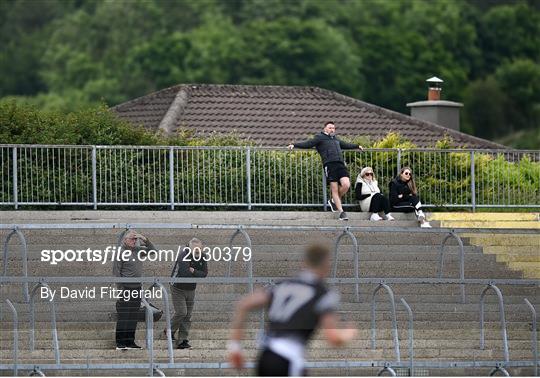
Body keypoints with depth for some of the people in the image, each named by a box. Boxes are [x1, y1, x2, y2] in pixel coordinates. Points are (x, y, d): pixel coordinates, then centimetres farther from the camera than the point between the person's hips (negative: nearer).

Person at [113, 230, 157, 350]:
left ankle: (130, 342, 15)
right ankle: (120, 343, -2)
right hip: (126, 287, -6)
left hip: (137, 287, 6)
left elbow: (153, 250, 19)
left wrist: (145, 240, 3)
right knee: (123, 316, -5)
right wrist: (121, 288, -15)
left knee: (133, 317, 9)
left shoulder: (138, 250, 10)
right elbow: (116, 271, -9)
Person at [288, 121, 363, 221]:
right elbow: (308, 144, 3)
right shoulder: (320, 138, 11)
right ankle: (341, 212, -3)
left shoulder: (336, 139, 30)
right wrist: (294, 145, -8)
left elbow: (346, 145, 47)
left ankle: (334, 201, 14)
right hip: (330, 164, -6)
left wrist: (357, 146, 60)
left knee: (346, 185, -12)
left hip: (340, 164, 6)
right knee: (334, 189, -6)